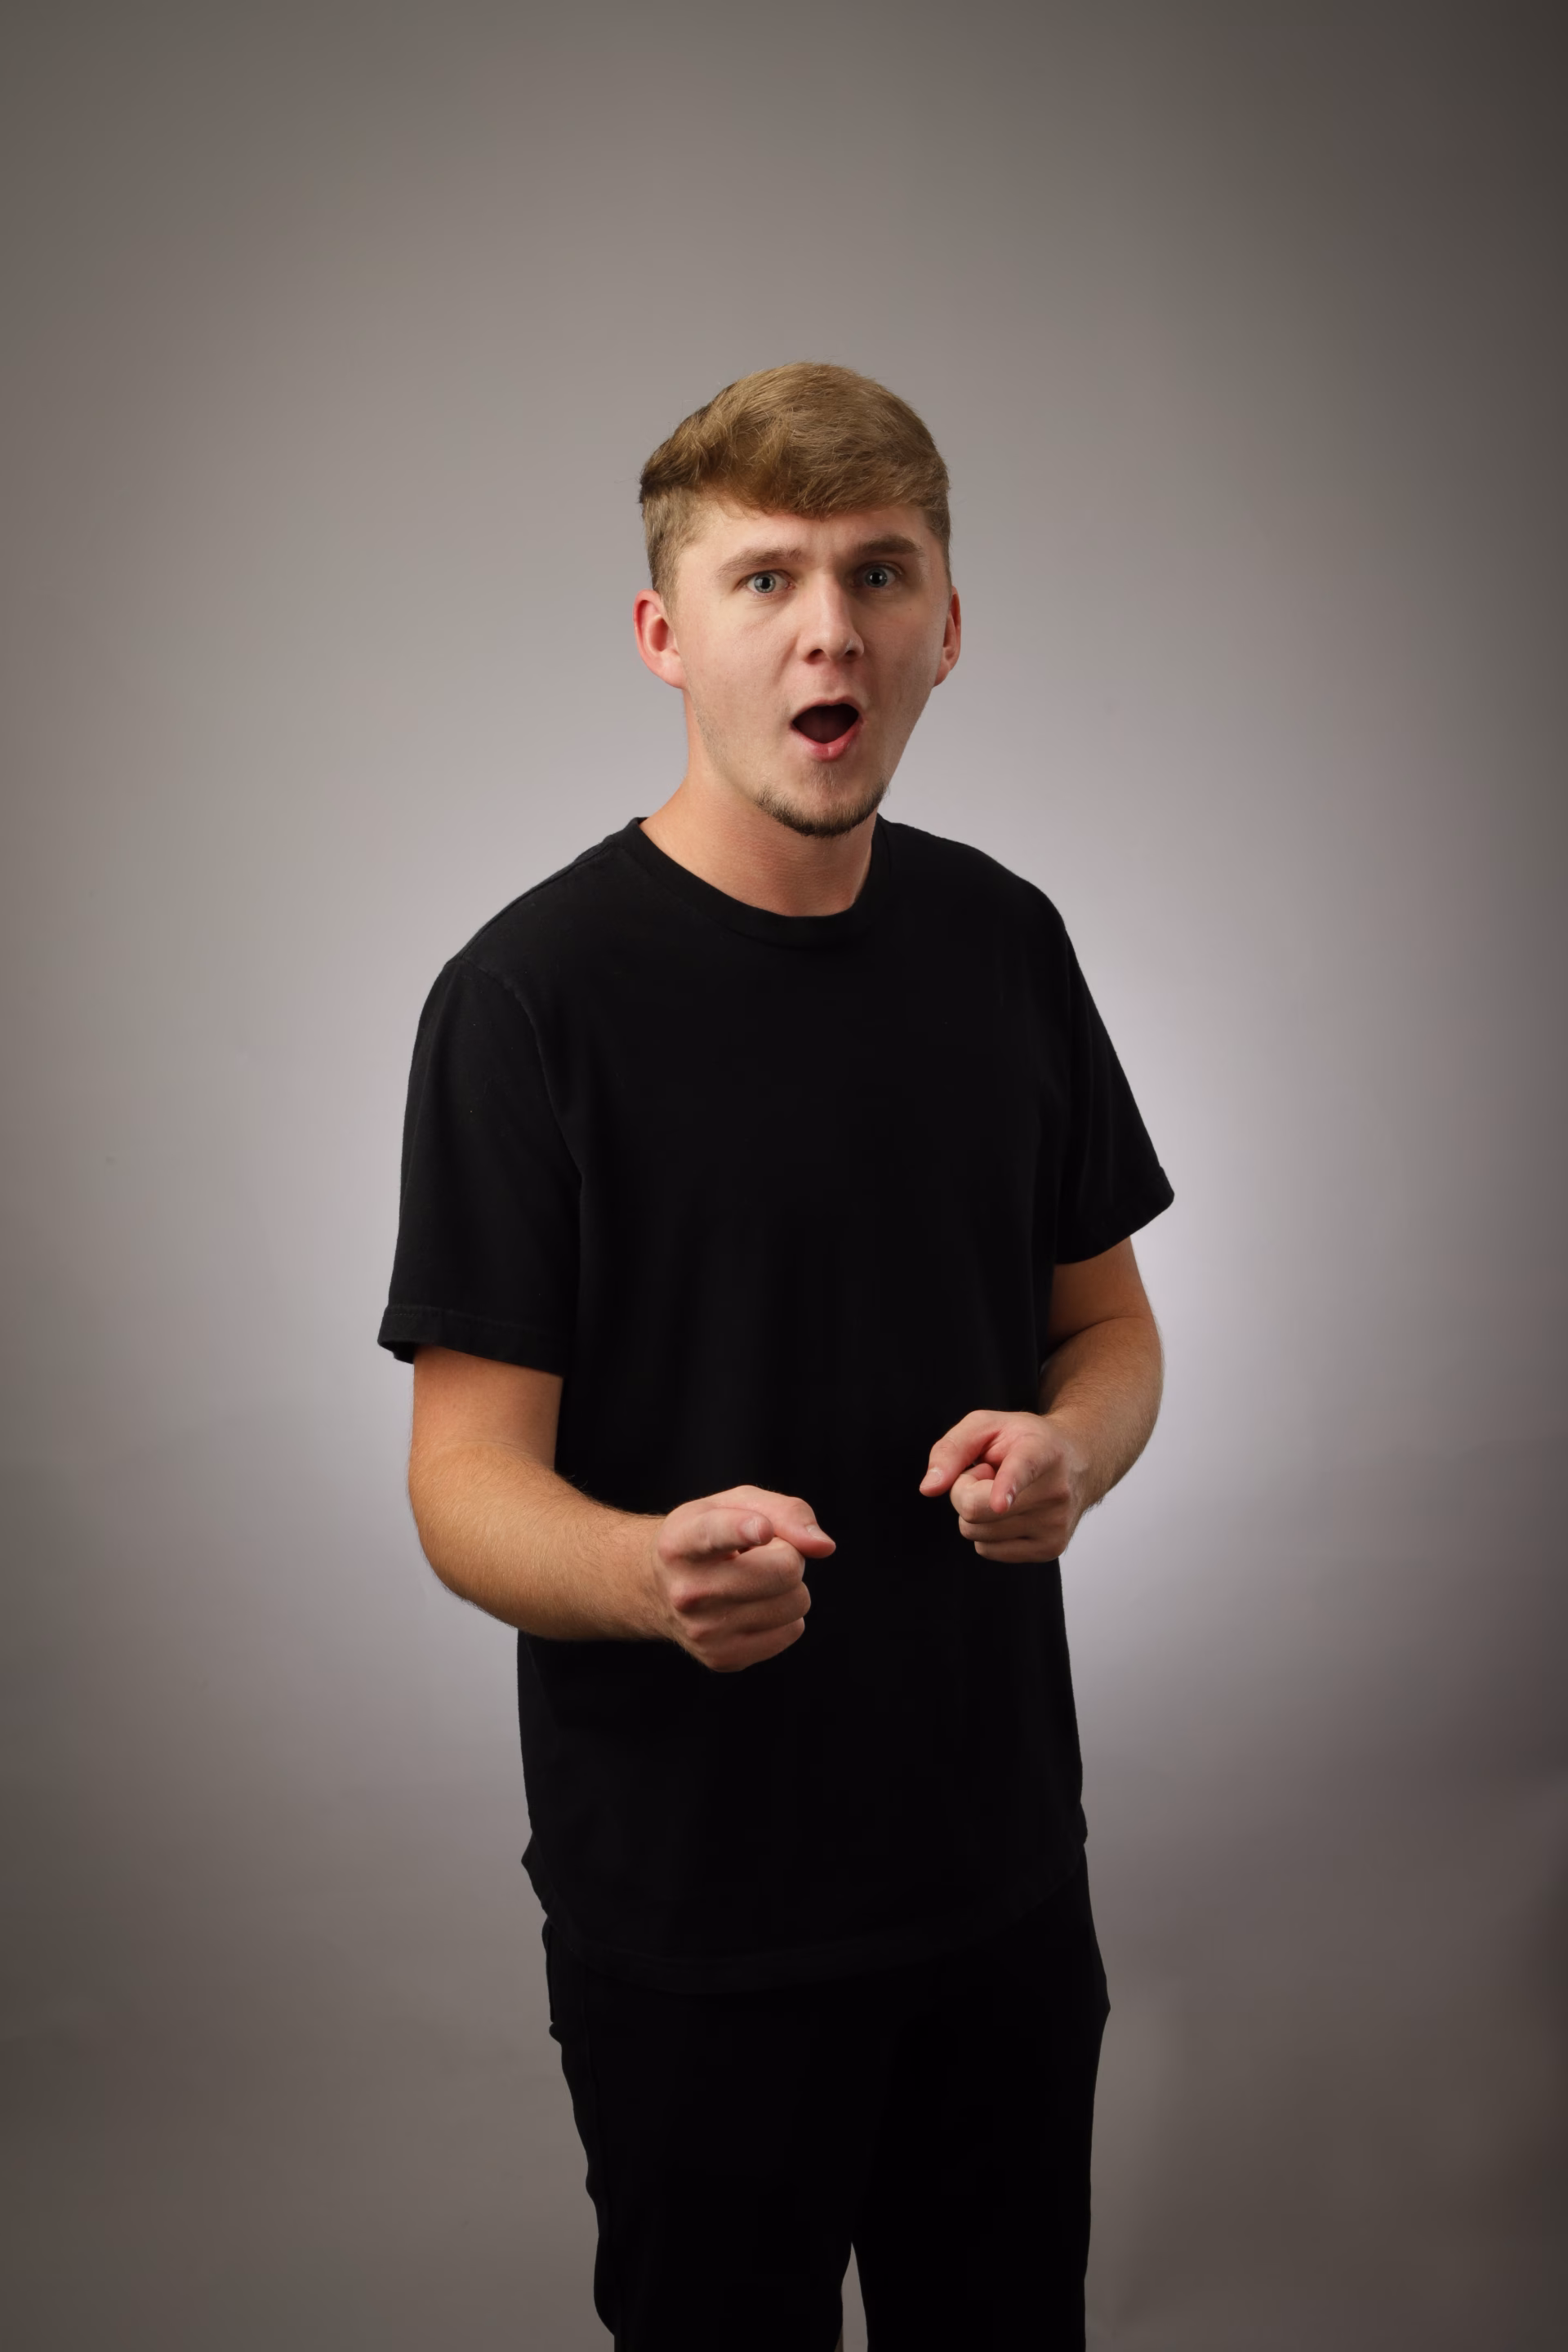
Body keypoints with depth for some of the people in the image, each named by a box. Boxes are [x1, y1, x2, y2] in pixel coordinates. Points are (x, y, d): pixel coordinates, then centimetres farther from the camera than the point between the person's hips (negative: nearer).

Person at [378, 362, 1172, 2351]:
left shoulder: (1004, 941, 1)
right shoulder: (536, 993, -16)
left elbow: (1108, 1317, 9)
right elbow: (468, 1482, -16)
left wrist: (1068, 1447, -14)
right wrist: (655, 1570, -38)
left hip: (1004, 1861, 5)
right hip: (692, 1907, -4)